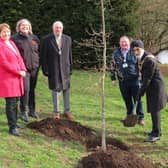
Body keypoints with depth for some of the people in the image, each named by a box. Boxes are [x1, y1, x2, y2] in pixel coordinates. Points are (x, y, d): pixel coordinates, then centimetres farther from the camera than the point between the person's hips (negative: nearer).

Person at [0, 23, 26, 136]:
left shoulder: (11, 43, 15)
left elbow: (19, 58, 14)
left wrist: (23, 70, -2)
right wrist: (18, 71, -13)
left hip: (17, 77, 8)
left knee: (16, 101, 13)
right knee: (11, 102, -7)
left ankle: (14, 122, 25)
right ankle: (12, 127, -2)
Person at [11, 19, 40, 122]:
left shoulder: (34, 38, 10)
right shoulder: (15, 39, -3)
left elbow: (39, 51, 18)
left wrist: (38, 63, 10)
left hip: (34, 68, 4)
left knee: (32, 89, 11)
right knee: (25, 89, -10)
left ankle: (32, 110, 23)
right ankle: (24, 112, 1)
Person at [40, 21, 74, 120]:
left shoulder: (68, 39, 5)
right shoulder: (46, 40, -4)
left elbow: (70, 55, 8)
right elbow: (43, 56, -3)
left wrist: (70, 68, 4)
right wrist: (45, 70, -8)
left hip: (65, 69, 3)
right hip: (53, 70, -2)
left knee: (66, 90, 7)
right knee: (55, 90, 4)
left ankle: (67, 111, 19)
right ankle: (56, 112, 14)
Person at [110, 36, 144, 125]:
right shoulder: (115, 53, 4)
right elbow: (112, 67, 12)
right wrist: (113, 78, 9)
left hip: (135, 80, -2)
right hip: (123, 81, 2)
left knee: (137, 99, -1)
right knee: (127, 100, 12)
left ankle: (140, 117, 6)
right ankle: (129, 115, 27)